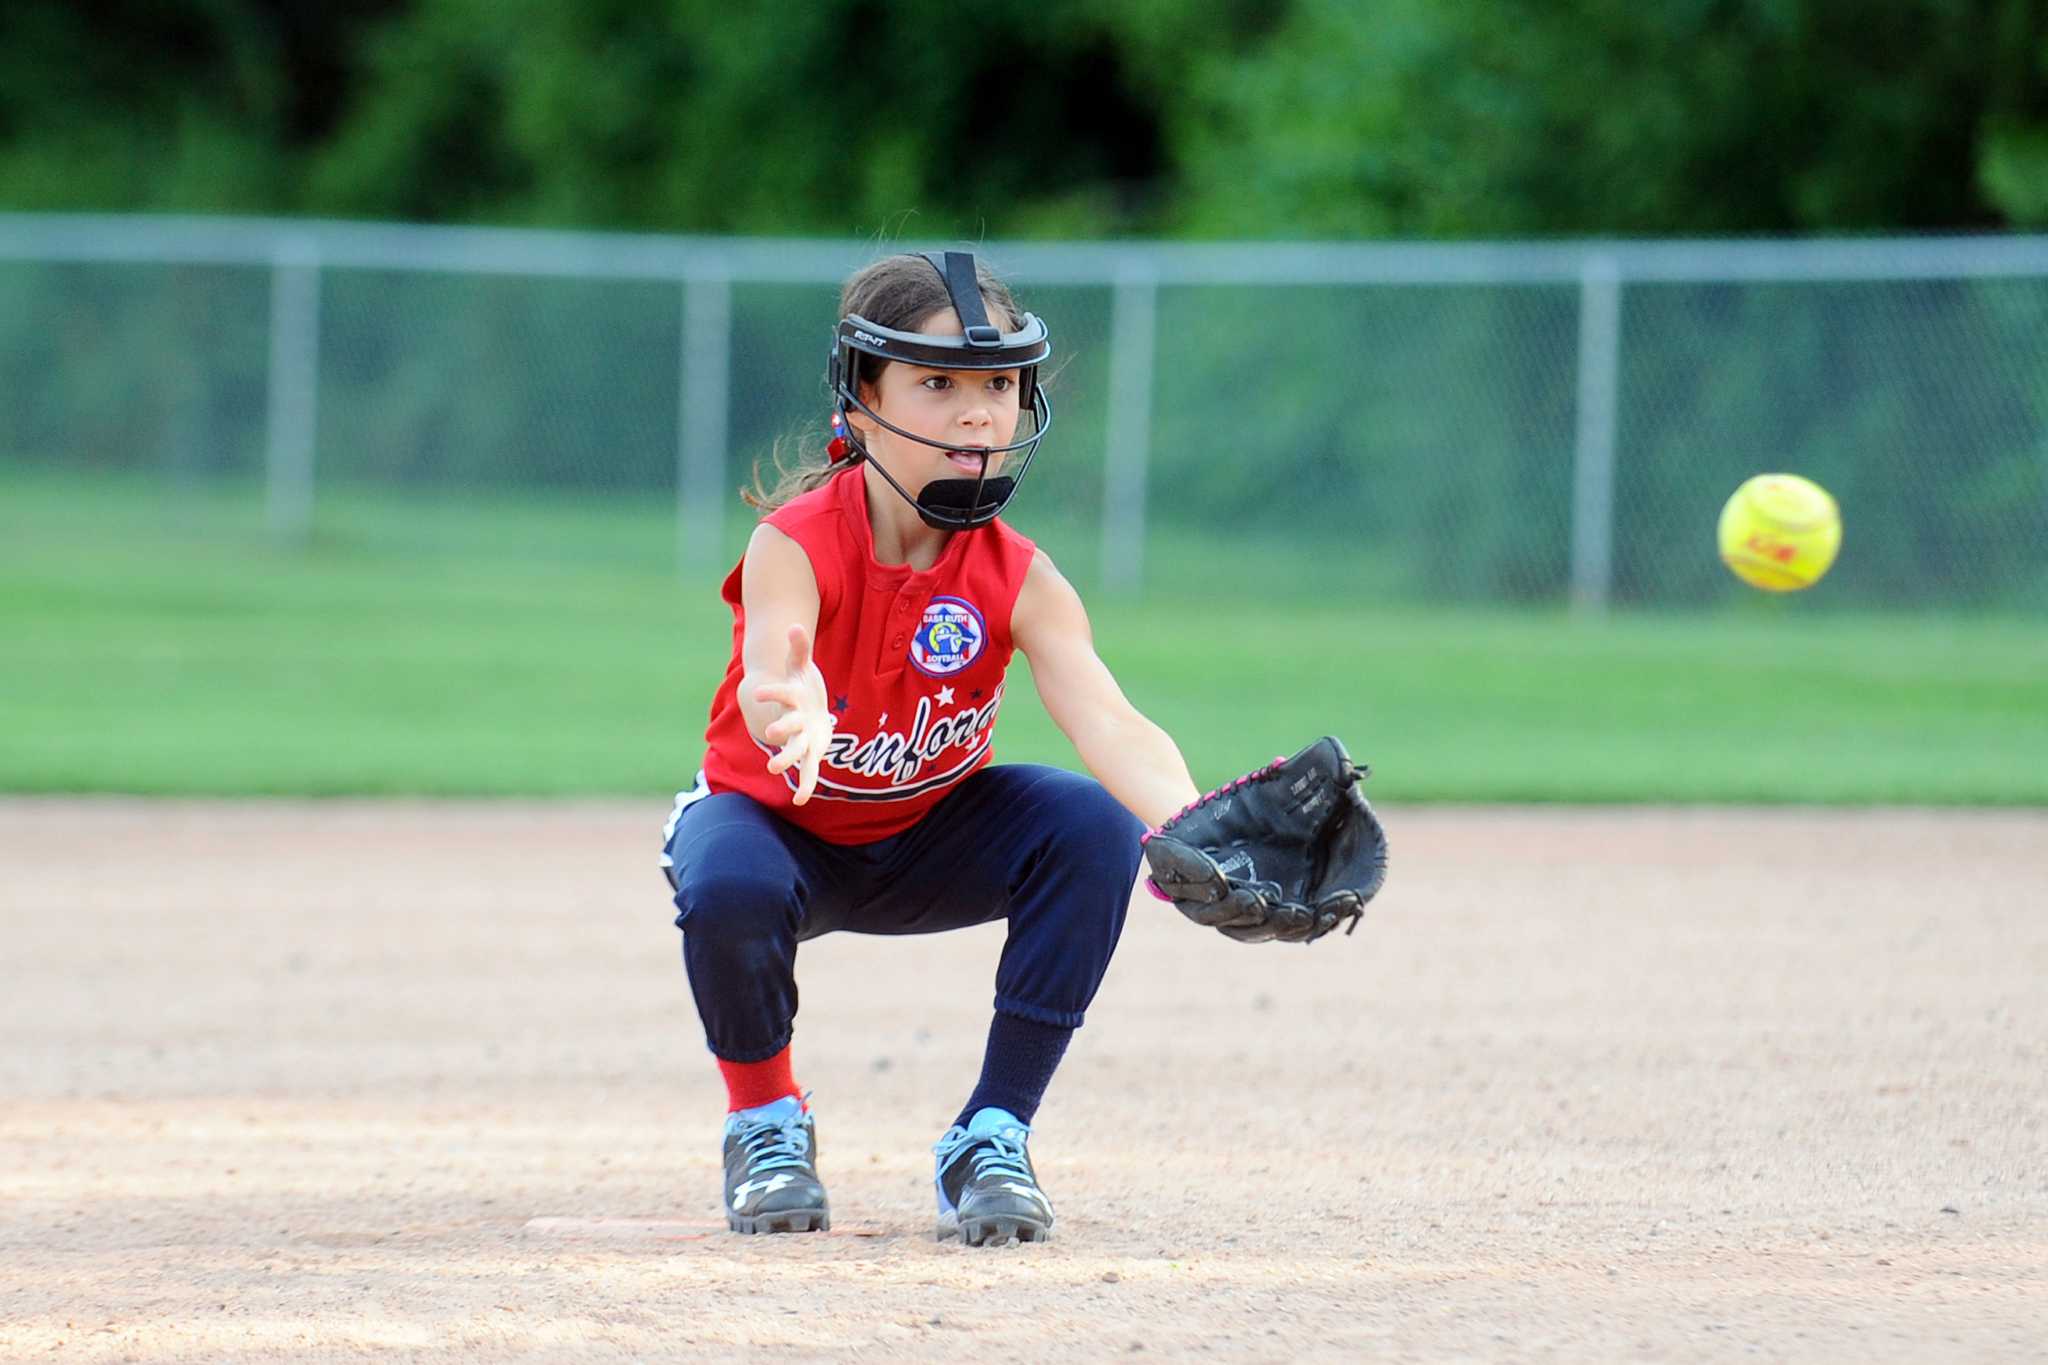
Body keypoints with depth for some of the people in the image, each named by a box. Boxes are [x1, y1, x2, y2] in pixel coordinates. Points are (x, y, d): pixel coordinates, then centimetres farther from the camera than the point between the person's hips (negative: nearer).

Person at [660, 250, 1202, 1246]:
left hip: (928, 842, 3)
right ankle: (766, 1121, -5)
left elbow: (1107, 721, -35)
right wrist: (792, 715, -76)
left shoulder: (1019, 580, -19)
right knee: (730, 891, -38)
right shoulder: (795, 545, -26)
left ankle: (992, 1140, -12)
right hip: (773, 820, -3)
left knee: (1092, 827, -25)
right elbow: (773, 668, -48)